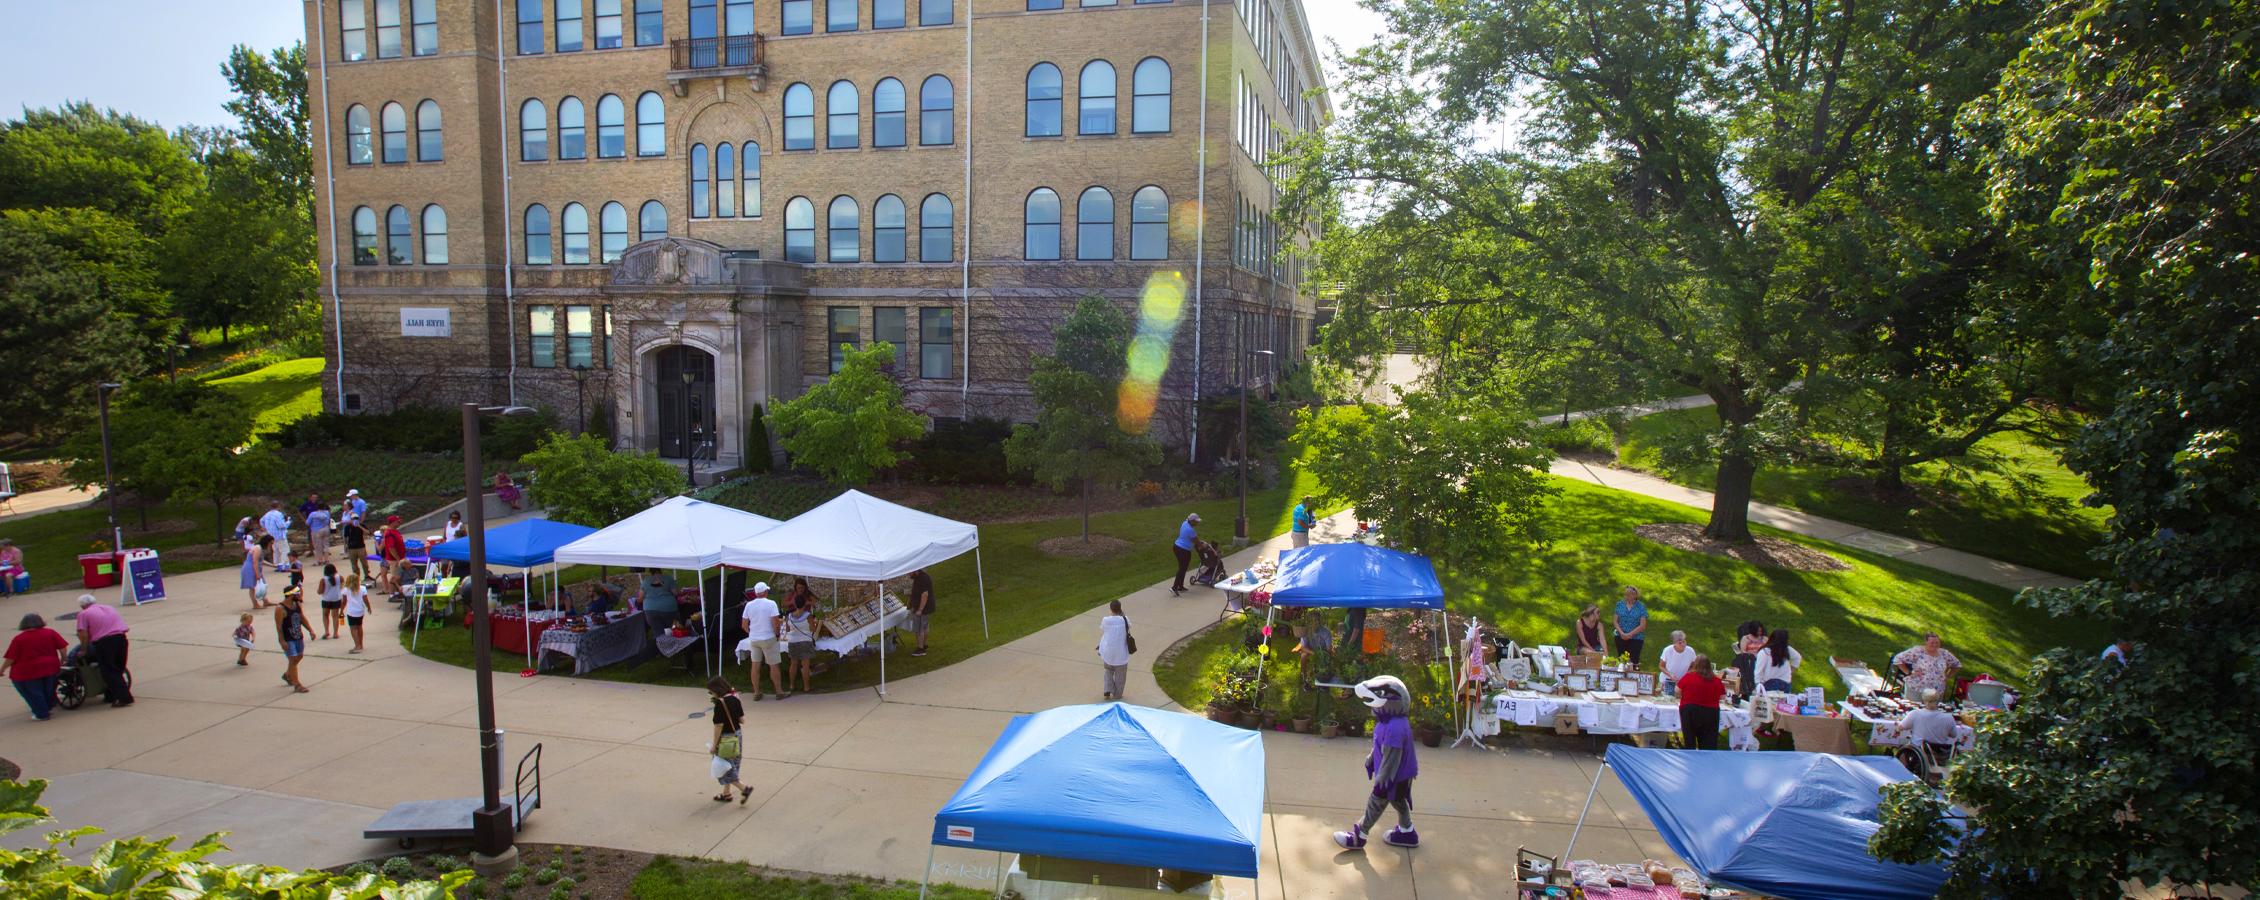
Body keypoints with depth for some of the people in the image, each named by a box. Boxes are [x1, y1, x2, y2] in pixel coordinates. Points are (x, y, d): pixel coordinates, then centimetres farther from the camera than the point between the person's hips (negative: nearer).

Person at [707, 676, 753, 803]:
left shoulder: (720, 704, -20)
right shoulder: (735, 699, 0)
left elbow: (719, 726, -19)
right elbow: (742, 720, 2)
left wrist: (714, 745, -13)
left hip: (726, 739, -8)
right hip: (738, 735, 8)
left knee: (723, 768, 4)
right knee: (731, 766, 19)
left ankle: (744, 789, -4)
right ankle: (726, 794, 30)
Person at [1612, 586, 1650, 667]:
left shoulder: (1641, 606, -3)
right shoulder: (1620, 604, 6)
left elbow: (1642, 626, -7)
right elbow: (1616, 621, 5)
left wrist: (1629, 635, -13)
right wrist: (1622, 633, -10)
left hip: (1636, 638, -3)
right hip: (1621, 638, 3)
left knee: (1634, 661, -6)